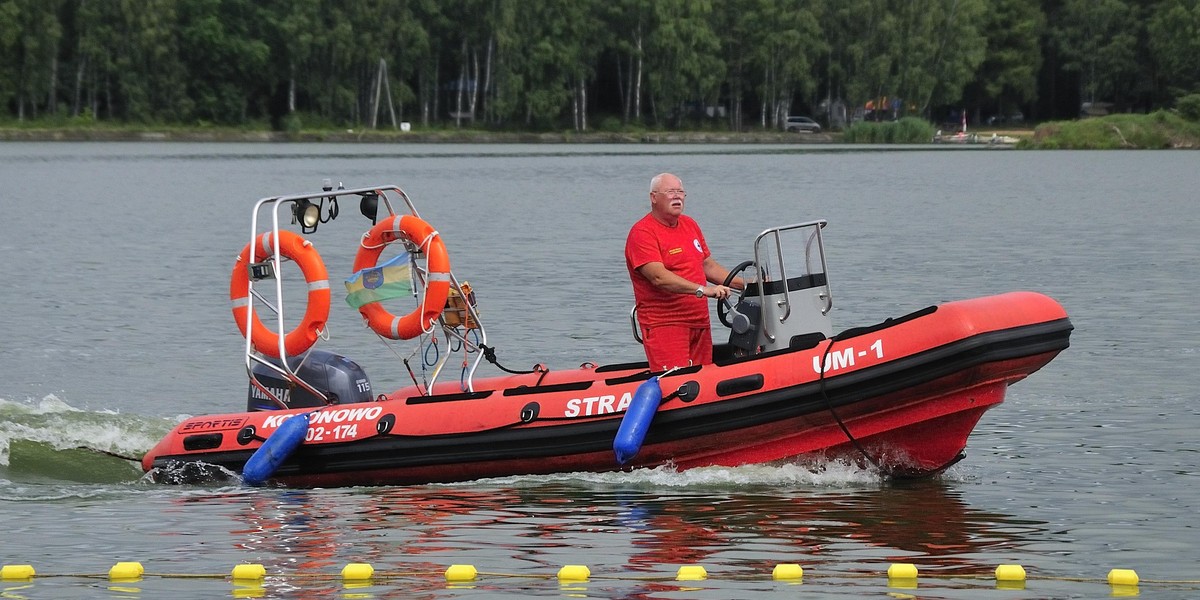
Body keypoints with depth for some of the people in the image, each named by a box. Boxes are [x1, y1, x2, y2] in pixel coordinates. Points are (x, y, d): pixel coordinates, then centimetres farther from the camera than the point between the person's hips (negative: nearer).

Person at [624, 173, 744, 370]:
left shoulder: (690, 225, 17)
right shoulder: (642, 233, -10)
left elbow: (708, 265, 26)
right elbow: (659, 277, -22)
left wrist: (745, 284, 15)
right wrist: (702, 290, -29)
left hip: (700, 322, 8)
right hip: (663, 324, -8)